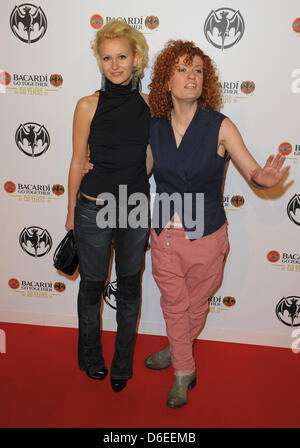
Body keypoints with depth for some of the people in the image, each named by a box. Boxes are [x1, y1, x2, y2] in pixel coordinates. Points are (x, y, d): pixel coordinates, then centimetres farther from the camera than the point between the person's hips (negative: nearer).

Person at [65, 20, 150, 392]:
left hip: (136, 208, 3)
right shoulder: (88, 106, -8)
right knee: (92, 285, 13)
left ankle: (122, 362, 34)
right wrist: (71, 212, 4)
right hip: (95, 208, -2)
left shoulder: (148, 104, -1)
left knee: (130, 285, 14)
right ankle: (91, 357, 37)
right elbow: (78, 161, -1)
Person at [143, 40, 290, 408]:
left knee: (195, 306, 19)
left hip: (205, 236, -2)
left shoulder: (220, 127, -13)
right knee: (173, 305, 17)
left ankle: (176, 351, 49)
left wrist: (263, 178, -37)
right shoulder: (154, 127, -4)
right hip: (164, 235, 2)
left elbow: (253, 171, -14)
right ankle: (184, 372, 40)